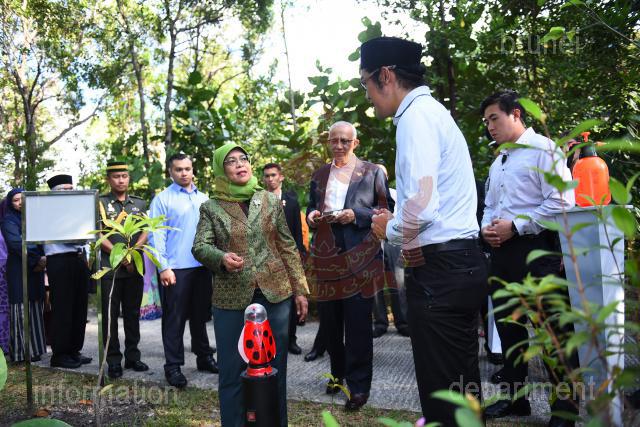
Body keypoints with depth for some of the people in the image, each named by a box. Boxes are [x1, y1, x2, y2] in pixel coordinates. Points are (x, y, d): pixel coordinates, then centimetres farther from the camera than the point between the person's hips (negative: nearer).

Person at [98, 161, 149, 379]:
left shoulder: (140, 204, 12)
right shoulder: (100, 203, 2)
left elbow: (145, 233, 4)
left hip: (134, 268, 3)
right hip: (109, 268, -3)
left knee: (133, 314, 10)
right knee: (110, 316, 1)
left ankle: (132, 357, 20)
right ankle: (114, 361, 8)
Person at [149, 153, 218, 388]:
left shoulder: (203, 198, 13)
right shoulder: (163, 199, -3)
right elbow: (156, 235, -8)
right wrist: (163, 267, -15)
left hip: (203, 266, 5)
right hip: (176, 269, -5)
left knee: (200, 315, 16)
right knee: (174, 319, 1)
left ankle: (204, 357, 28)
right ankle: (173, 366, 10)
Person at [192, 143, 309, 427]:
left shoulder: (271, 201, 7)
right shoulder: (211, 207, 3)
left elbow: (288, 247, 8)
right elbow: (199, 247, -5)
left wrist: (300, 289, 6)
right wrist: (222, 258, -27)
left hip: (275, 293, 1)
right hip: (231, 298, -1)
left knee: (275, 369, 9)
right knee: (232, 372, 5)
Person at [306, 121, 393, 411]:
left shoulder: (372, 172, 1)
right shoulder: (319, 174, 15)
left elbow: (386, 210, -2)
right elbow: (311, 207, 22)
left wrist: (356, 215, -15)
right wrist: (311, 215, -1)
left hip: (359, 257, -4)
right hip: (326, 255, 5)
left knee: (358, 322, -2)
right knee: (329, 319, 11)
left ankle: (359, 385, 10)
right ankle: (338, 373, 31)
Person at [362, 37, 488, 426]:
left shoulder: (416, 116, -12)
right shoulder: (435, 111, 19)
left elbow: (421, 205, -24)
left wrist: (390, 229, -5)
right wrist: (413, 239, 16)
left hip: (440, 269, -10)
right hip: (463, 261, 10)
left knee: (441, 394, -2)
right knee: (462, 386, 17)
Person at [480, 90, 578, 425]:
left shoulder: (543, 149, -7)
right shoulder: (498, 162, 19)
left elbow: (562, 202, -17)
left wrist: (515, 227, -17)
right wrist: (486, 227, 4)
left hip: (536, 250, -9)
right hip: (503, 251, 9)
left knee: (554, 330, -1)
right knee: (508, 325, 15)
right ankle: (515, 397, 29)